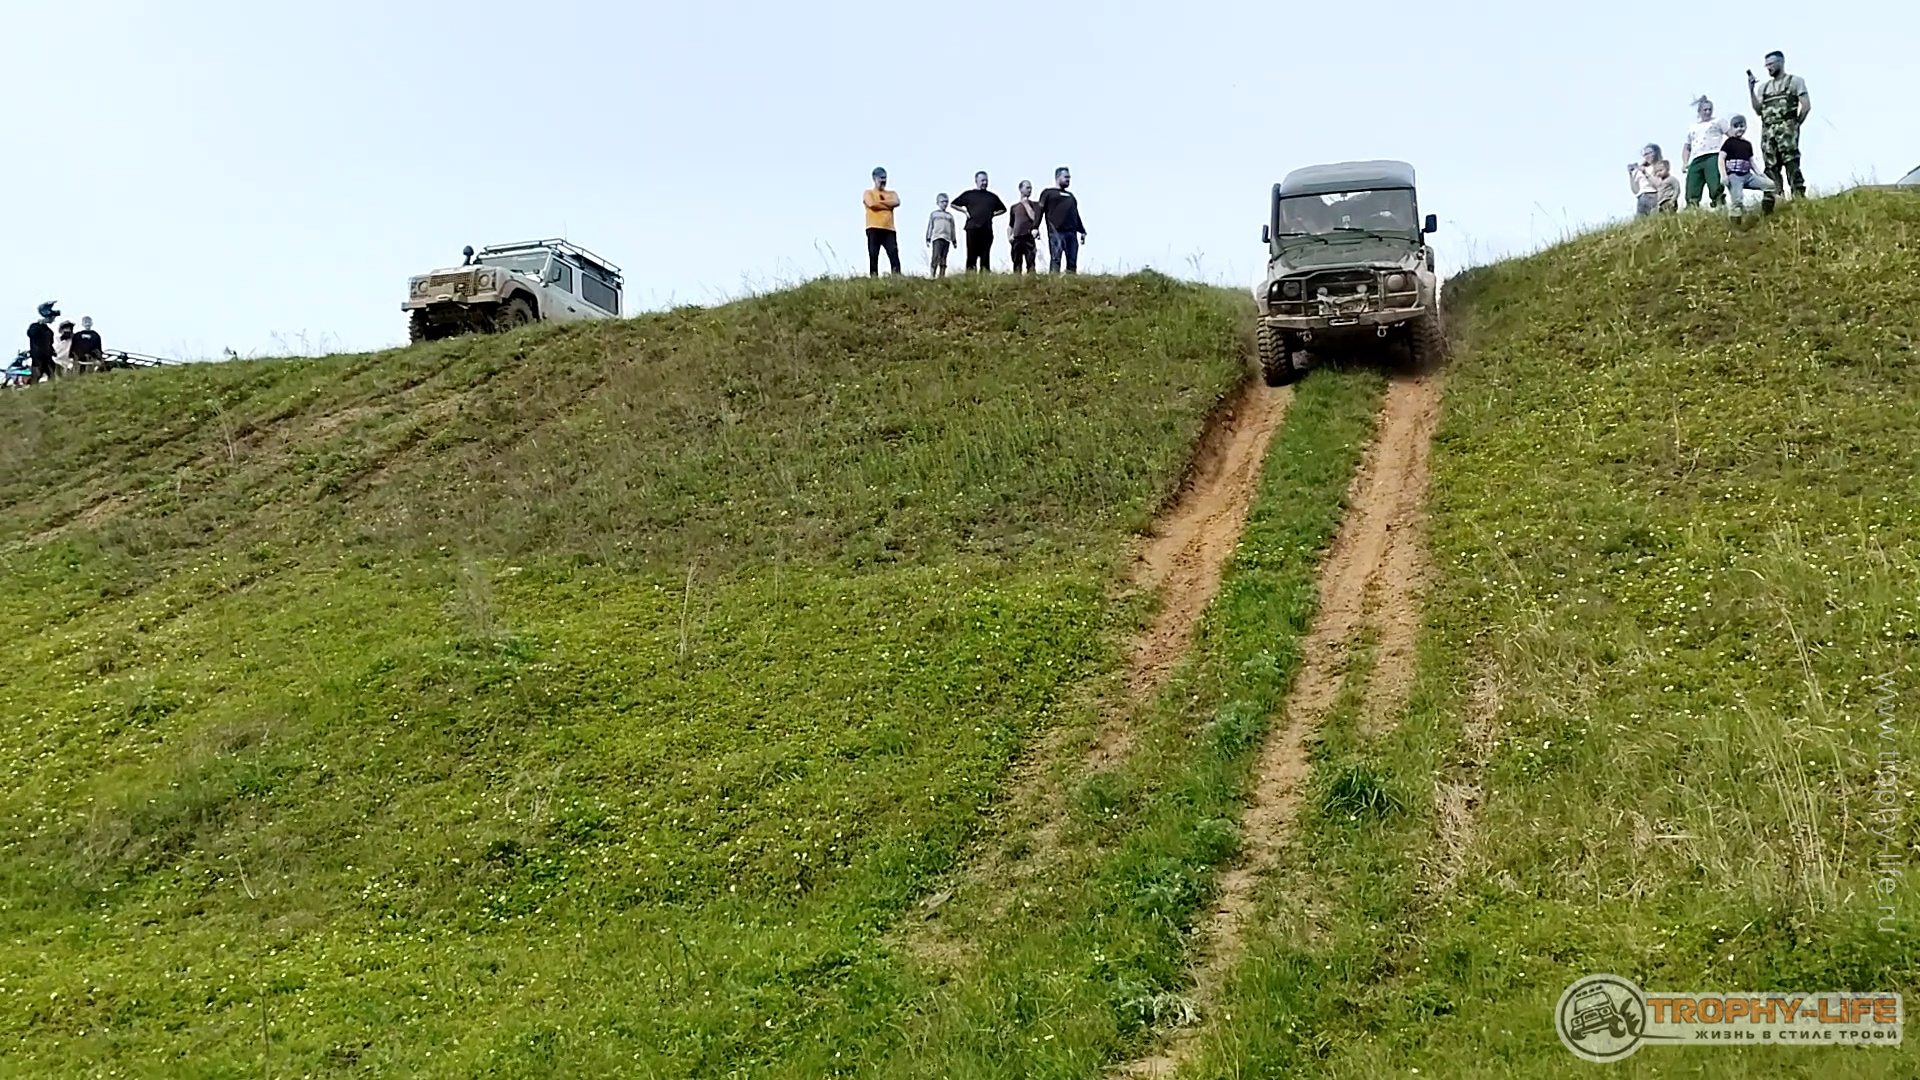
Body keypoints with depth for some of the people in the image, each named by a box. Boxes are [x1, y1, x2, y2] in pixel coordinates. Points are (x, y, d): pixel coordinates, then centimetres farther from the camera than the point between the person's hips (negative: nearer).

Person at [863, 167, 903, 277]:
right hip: (874, 229, -3)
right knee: (873, 255, -6)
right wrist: (888, 205, -2)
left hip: (889, 229, 3)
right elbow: (872, 204, -10)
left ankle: (897, 277, -17)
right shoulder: (868, 193, 11)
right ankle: (873, 278, -9)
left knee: (894, 254, -11)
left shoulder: (892, 193, 22)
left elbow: (896, 202, -1)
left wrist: (880, 201, -2)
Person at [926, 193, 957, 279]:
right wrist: (928, 239, 0)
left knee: (943, 259, 1)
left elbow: (952, 229, 22)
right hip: (937, 238, -4)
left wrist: (954, 241, 18)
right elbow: (930, 226, 8)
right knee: (936, 257, -17)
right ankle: (932, 275, -18)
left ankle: (941, 276, 0)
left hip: (947, 239, 4)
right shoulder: (933, 214, 12)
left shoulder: (950, 216, 21)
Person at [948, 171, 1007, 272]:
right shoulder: (968, 194, 8)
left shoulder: (992, 197, 16)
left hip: (987, 230, 3)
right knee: (971, 255, -6)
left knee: (985, 256, 1)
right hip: (972, 229, -3)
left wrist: (993, 214, 11)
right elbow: (953, 204, 13)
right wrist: (965, 211, 2)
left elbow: (1003, 209, 28)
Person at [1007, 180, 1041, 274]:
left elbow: (1034, 217, -6)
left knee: (1030, 263, -13)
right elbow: (1010, 225, 21)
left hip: (1029, 238, -3)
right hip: (1016, 239, 3)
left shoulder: (1034, 204, 11)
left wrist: (1026, 204, -2)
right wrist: (1009, 236, 5)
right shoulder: (1014, 207, 18)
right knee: (1017, 265, -1)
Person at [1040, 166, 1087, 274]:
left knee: (1072, 262, -2)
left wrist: (1082, 231, 23)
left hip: (1071, 233, 6)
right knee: (1055, 260, -15)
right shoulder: (1048, 193, 10)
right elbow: (1040, 211, 0)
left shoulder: (1070, 195, 29)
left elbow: (1076, 215, 30)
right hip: (1056, 232, -6)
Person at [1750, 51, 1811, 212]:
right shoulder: (1763, 87, 22)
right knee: (1771, 167, -1)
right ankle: (1770, 201, -5)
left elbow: (1806, 106, 1)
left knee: (1791, 164, -16)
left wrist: (1796, 124, 0)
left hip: (1786, 129, -5)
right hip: (1767, 131, 5)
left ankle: (1799, 197, -21)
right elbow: (1758, 109, 10)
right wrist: (1751, 89, 4)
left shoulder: (1795, 81, 8)